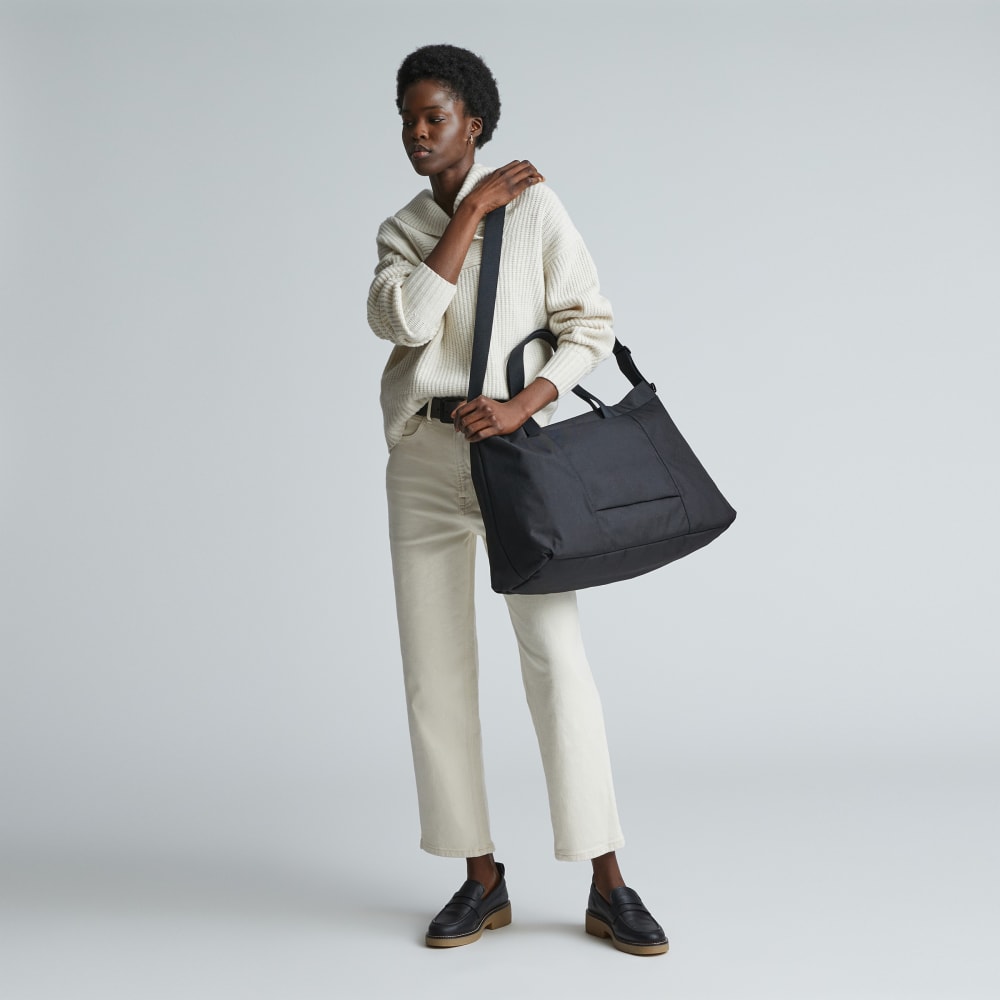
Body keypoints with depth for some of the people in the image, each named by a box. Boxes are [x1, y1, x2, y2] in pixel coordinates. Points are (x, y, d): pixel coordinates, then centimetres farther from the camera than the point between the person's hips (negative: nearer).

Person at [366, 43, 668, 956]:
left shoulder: (534, 206, 0)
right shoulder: (401, 230, 10)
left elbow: (591, 327, -2)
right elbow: (402, 320, -11)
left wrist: (520, 405, -17)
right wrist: (471, 209, -10)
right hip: (423, 458, 4)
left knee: (558, 657, -10)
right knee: (436, 669, 2)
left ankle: (607, 887, -2)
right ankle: (482, 880, 13)